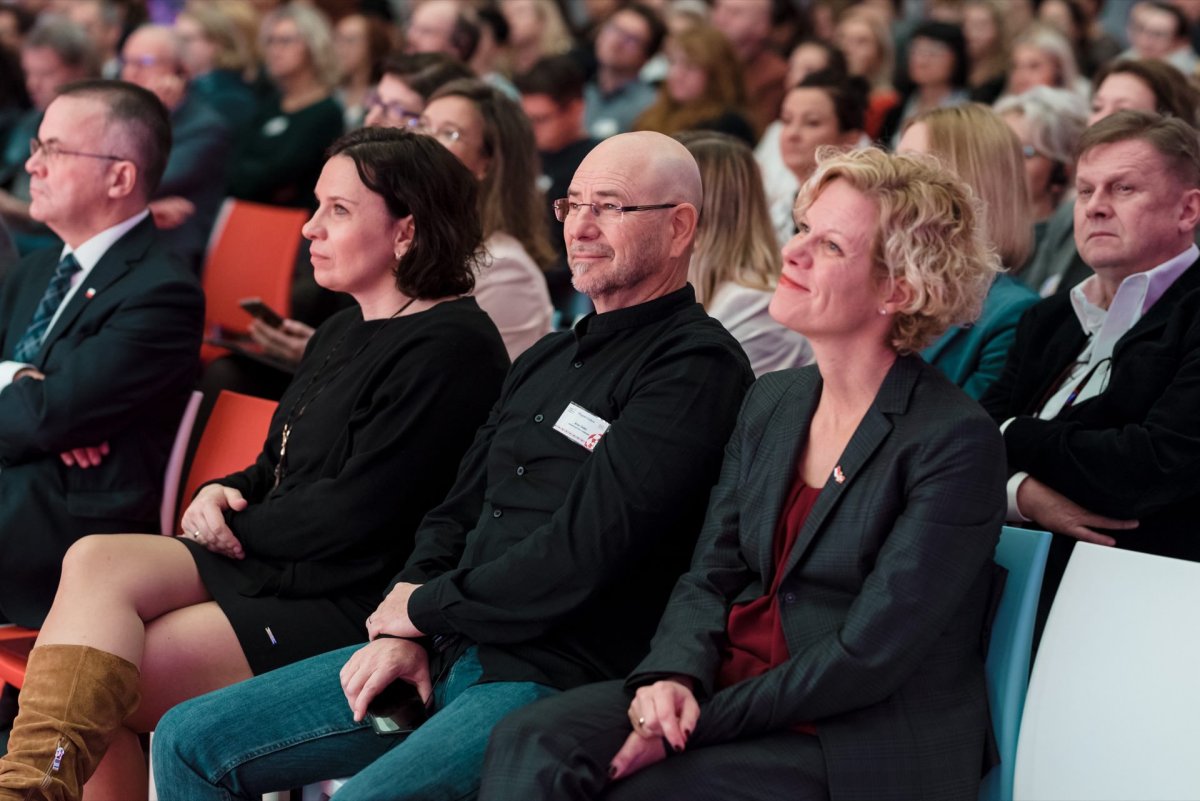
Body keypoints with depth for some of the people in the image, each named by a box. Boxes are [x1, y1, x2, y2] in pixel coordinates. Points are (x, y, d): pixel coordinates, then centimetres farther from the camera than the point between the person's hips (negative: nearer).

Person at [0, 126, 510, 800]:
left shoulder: (453, 349, -12)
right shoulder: (345, 332, 20)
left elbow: (355, 512, -17)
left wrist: (238, 528, -5)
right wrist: (225, 494, 2)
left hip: (347, 606, -9)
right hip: (268, 563, 9)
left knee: (103, 685, -19)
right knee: (94, 562, -18)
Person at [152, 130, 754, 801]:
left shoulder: (696, 367, -11)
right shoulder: (549, 358, 20)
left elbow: (582, 555, -19)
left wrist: (423, 606, -6)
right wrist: (402, 633, 1)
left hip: (551, 677, -9)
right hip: (443, 654, 9)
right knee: (188, 741, 4)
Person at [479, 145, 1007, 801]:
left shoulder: (955, 443, -12)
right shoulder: (771, 402, 11)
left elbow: (869, 654, -16)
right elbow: (710, 578, 11)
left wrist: (703, 721, -17)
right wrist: (674, 678, -11)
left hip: (861, 748, -6)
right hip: (732, 685, 6)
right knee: (528, 744, -20)